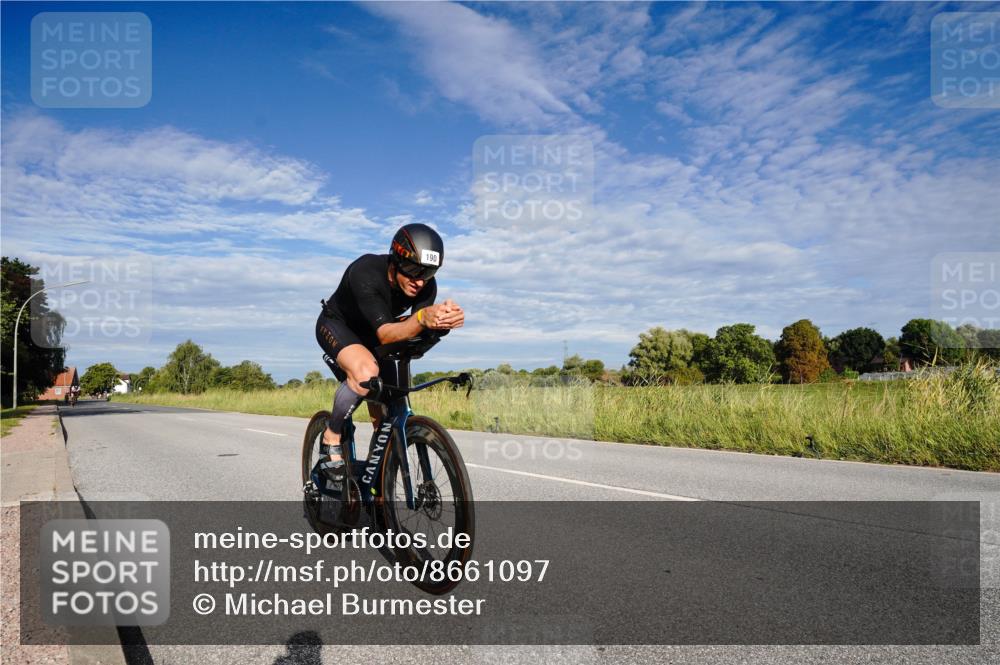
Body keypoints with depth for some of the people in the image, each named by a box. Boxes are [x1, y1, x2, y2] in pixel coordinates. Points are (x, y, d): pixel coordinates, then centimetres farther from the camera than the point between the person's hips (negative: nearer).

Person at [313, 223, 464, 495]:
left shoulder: (427, 286, -23)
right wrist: (422, 318, -62)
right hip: (336, 325, -5)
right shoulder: (365, 273, -38)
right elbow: (385, 334, -44)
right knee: (367, 371, -37)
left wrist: (443, 322, -49)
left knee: (386, 417, -1)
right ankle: (331, 441, -17)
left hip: (369, 335, 5)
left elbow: (416, 336, -29)